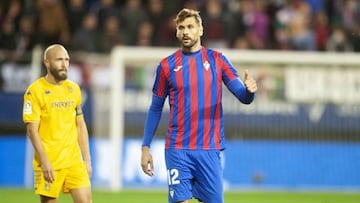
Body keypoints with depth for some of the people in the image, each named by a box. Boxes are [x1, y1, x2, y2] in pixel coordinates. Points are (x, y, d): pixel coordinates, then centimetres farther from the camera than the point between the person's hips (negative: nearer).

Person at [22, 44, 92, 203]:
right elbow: (32, 129, -10)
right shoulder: (35, 90, -6)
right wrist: (45, 161, -18)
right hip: (49, 163, -5)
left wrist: (87, 159, 13)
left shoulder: (74, 89, 12)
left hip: (74, 160, 5)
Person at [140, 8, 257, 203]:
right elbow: (155, 108, 10)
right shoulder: (167, 65, 5)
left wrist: (249, 90, -25)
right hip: (178, 149, 0)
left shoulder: (217, 60, 4)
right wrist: (145, 147, 6)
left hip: (209, 149, 0)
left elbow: (243, 97, -1)